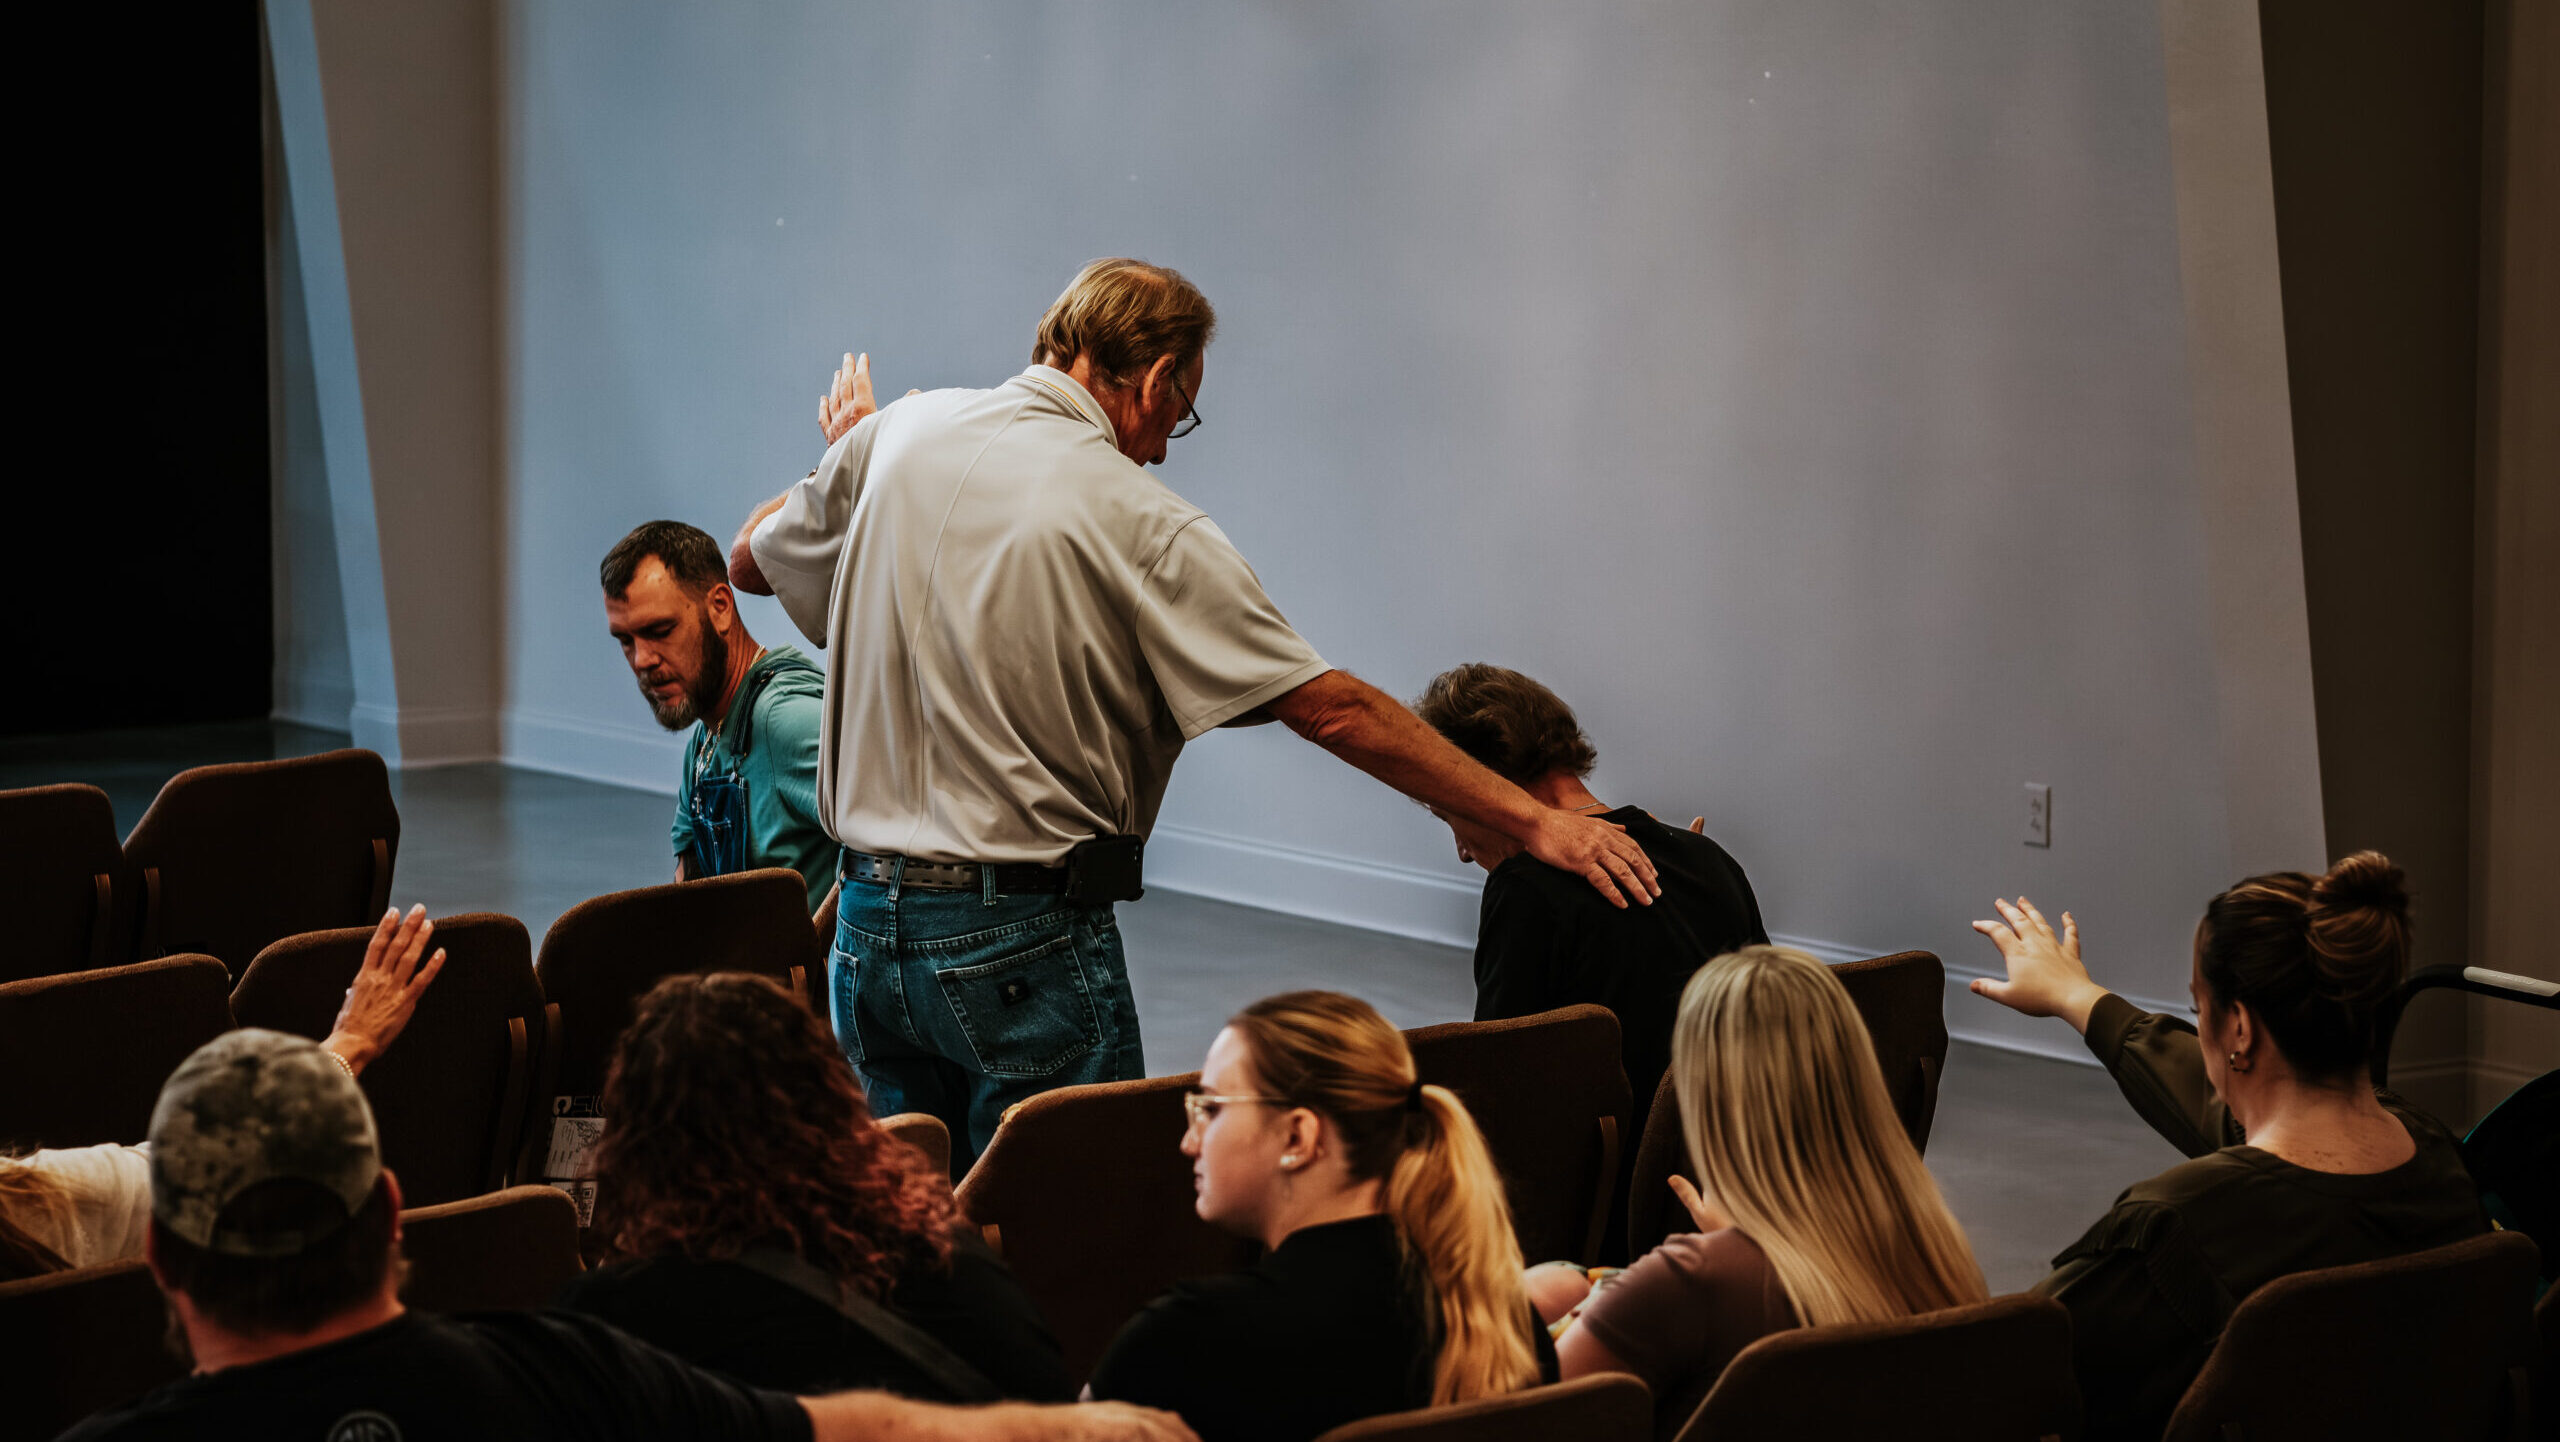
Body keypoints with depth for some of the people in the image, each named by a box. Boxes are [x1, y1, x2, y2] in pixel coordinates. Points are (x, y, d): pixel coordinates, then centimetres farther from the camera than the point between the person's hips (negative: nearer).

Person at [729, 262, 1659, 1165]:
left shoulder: (895, 436, 2)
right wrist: (1535, 822, -9)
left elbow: (751, 563, 19)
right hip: (1023, 938, -6)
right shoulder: (1140, 526, -12)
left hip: (868, 921, 6)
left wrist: (838, 462, 39)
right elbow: (1332, 709, -13)